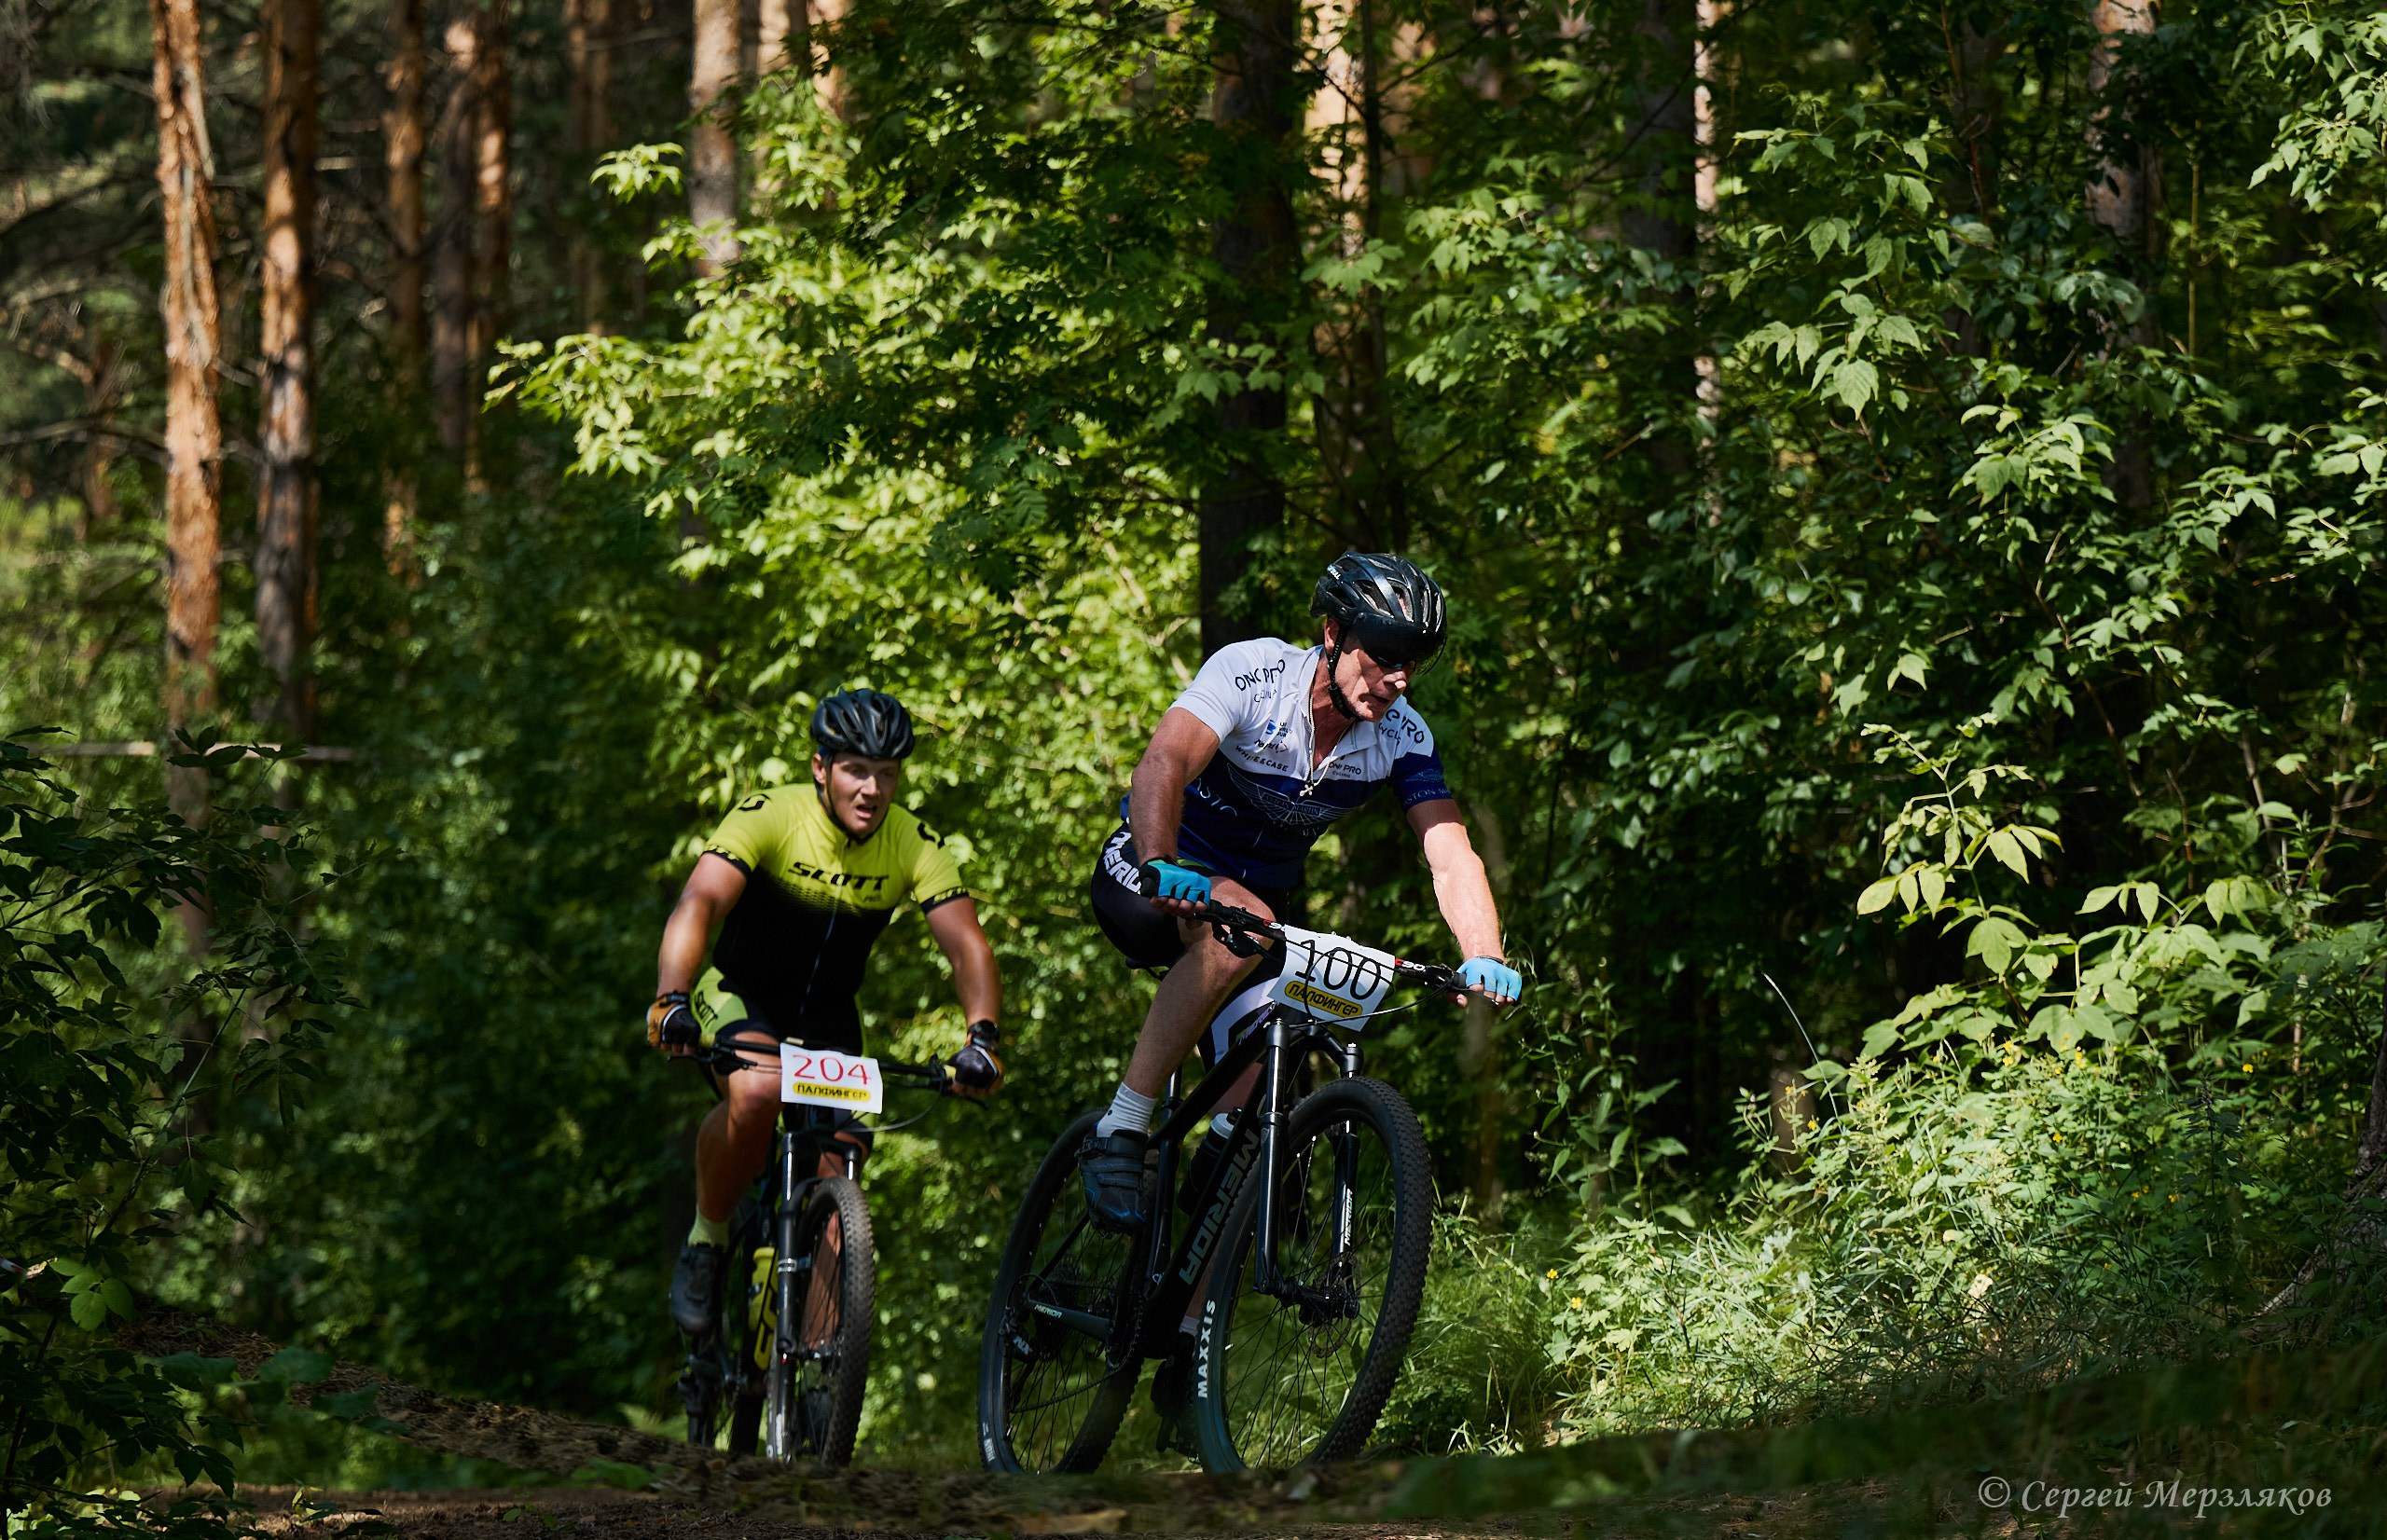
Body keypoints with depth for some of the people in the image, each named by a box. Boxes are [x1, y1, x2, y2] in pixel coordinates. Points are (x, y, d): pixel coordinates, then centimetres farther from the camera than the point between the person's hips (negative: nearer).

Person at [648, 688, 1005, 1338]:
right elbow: (699, 904, -36)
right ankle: (706, 1241, -12)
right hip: (742, 997, -3)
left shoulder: (916, 846, -15)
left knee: (833, 1178, -13)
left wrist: (983, 1036, -41)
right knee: (757, 1092, -36)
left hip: (828, 1017, 3)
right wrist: (672, 1001, -53)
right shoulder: (769, 817, -24)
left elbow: (967, 945, -22)